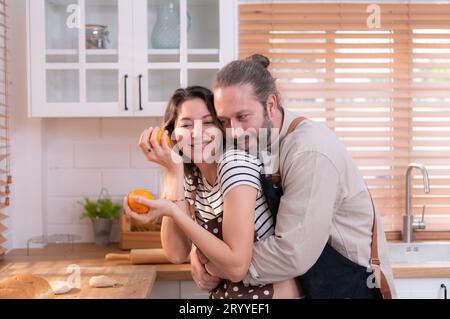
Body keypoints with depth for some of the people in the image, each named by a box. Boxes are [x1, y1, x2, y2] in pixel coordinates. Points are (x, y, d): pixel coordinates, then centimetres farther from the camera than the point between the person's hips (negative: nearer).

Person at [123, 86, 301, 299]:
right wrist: (173, 172, -12)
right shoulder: (190, 179, 2)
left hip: (271, 291, -5)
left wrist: (171, 211, -23)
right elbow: (177, 254, -11)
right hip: (225, 291, 6)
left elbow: (236, 266, -22)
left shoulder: (235, 162, -18)